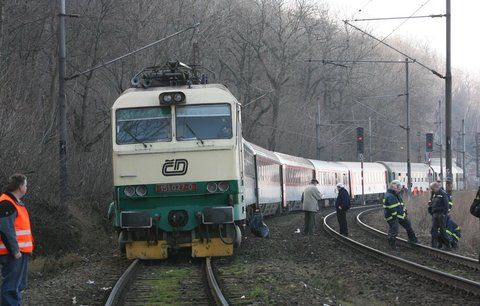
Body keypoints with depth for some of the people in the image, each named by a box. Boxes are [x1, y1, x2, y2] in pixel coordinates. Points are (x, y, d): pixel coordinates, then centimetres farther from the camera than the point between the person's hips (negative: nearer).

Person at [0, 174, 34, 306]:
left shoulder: (16, 203, 18)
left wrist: (26, 248, 20)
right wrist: (14, 250, -21)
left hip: (20, 252, 11)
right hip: (13, 254, -11)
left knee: (19, 285, 17)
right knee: (11, 285, -10)